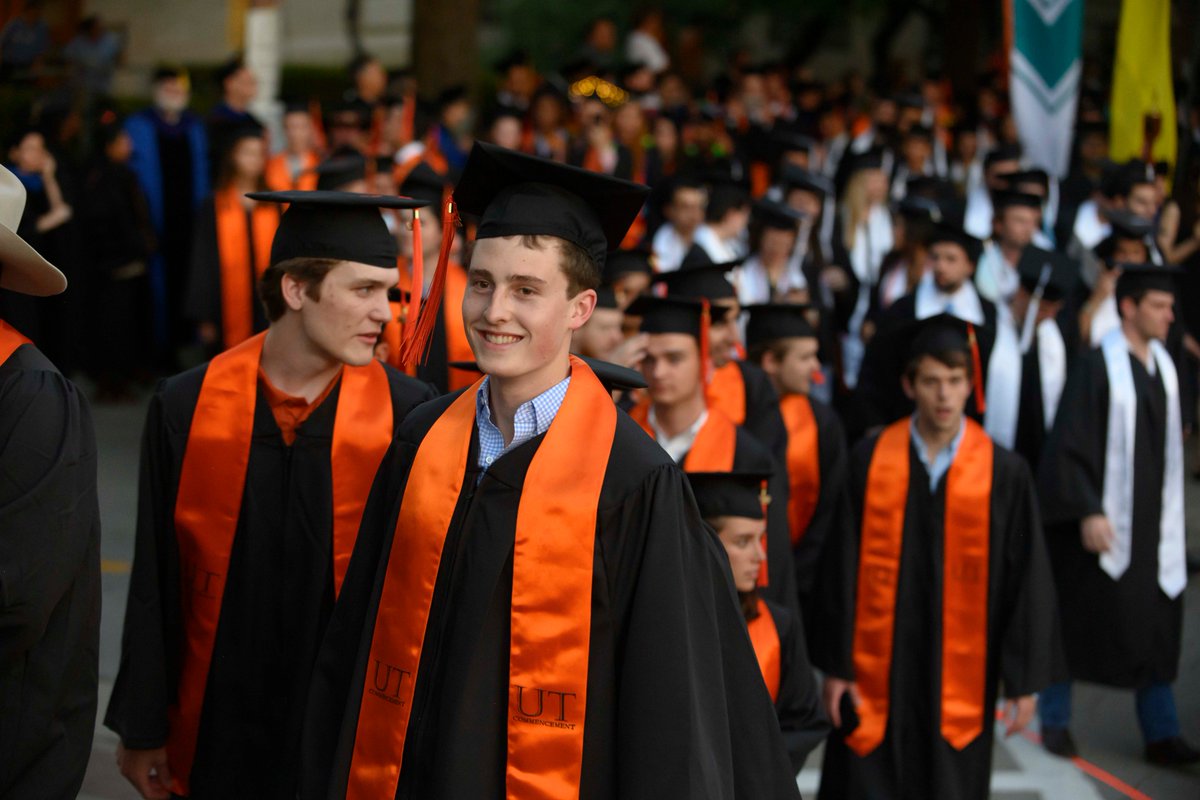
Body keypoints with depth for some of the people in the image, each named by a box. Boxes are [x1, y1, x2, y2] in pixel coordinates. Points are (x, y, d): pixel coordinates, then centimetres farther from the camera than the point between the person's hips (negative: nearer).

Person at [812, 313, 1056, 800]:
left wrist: (1023, 682, -2)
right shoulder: (870, 461, -3)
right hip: (874, 677, 0)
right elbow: (841, 570, 0)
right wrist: (836, 665, -2)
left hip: (961, 681, 0)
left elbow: (1028, 583, -1)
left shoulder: (1004, 473, -3)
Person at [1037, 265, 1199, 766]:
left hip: (1152, 520, 6)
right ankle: (1054, 720, 20)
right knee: (1076, 621, 5)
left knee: (1156, 627, 6)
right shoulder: (1098, 367, -13)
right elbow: (1070, 445, -15)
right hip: (1103, 521, -6)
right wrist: (1088, 512, -21)